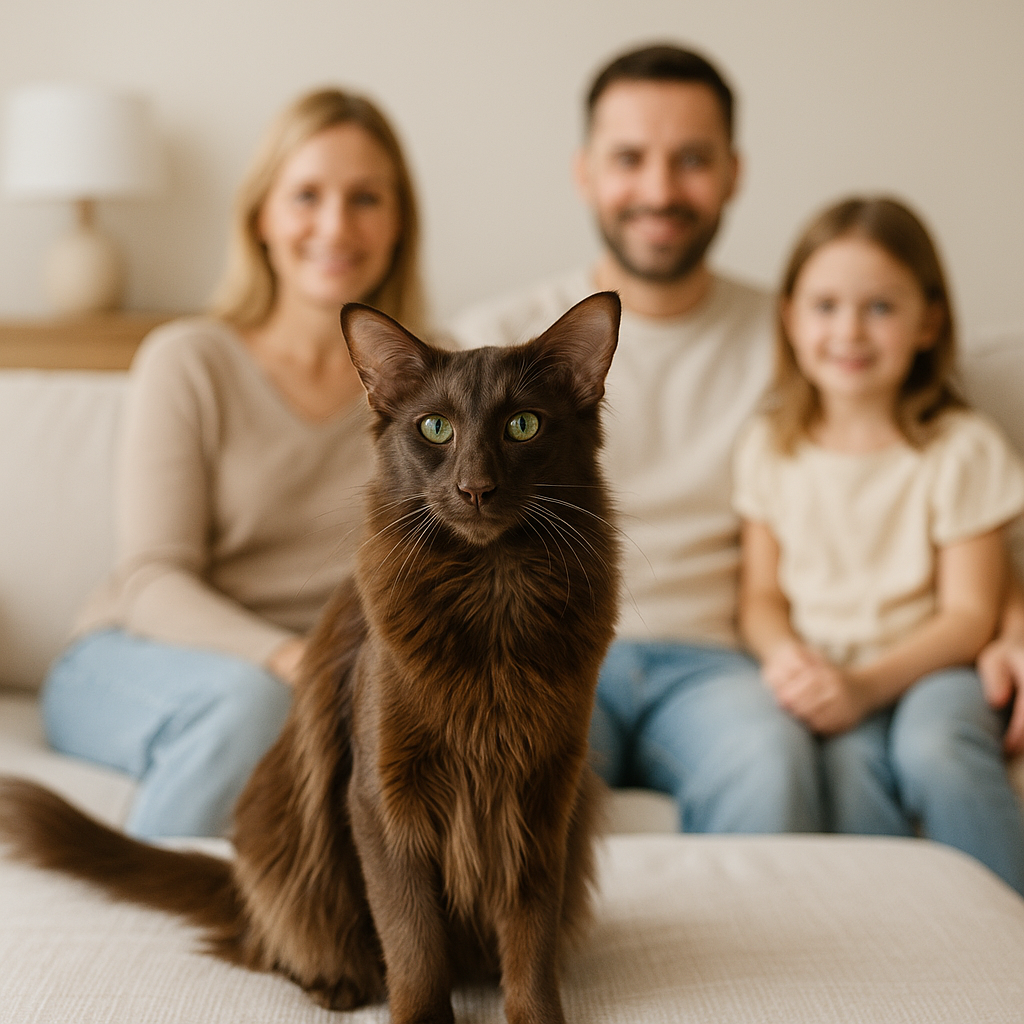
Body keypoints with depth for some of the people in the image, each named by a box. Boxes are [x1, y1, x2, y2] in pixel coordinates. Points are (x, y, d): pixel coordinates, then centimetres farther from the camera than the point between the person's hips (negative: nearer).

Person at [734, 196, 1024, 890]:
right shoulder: (770, 447, 7)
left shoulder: (962, 448, -2)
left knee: (933, 749, -34)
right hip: (822, 672, 2)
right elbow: (762, 595, 8)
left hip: (929, 666, -1)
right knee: (850, 762, -32)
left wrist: (869, 682, -20)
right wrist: (785, 654, -16)